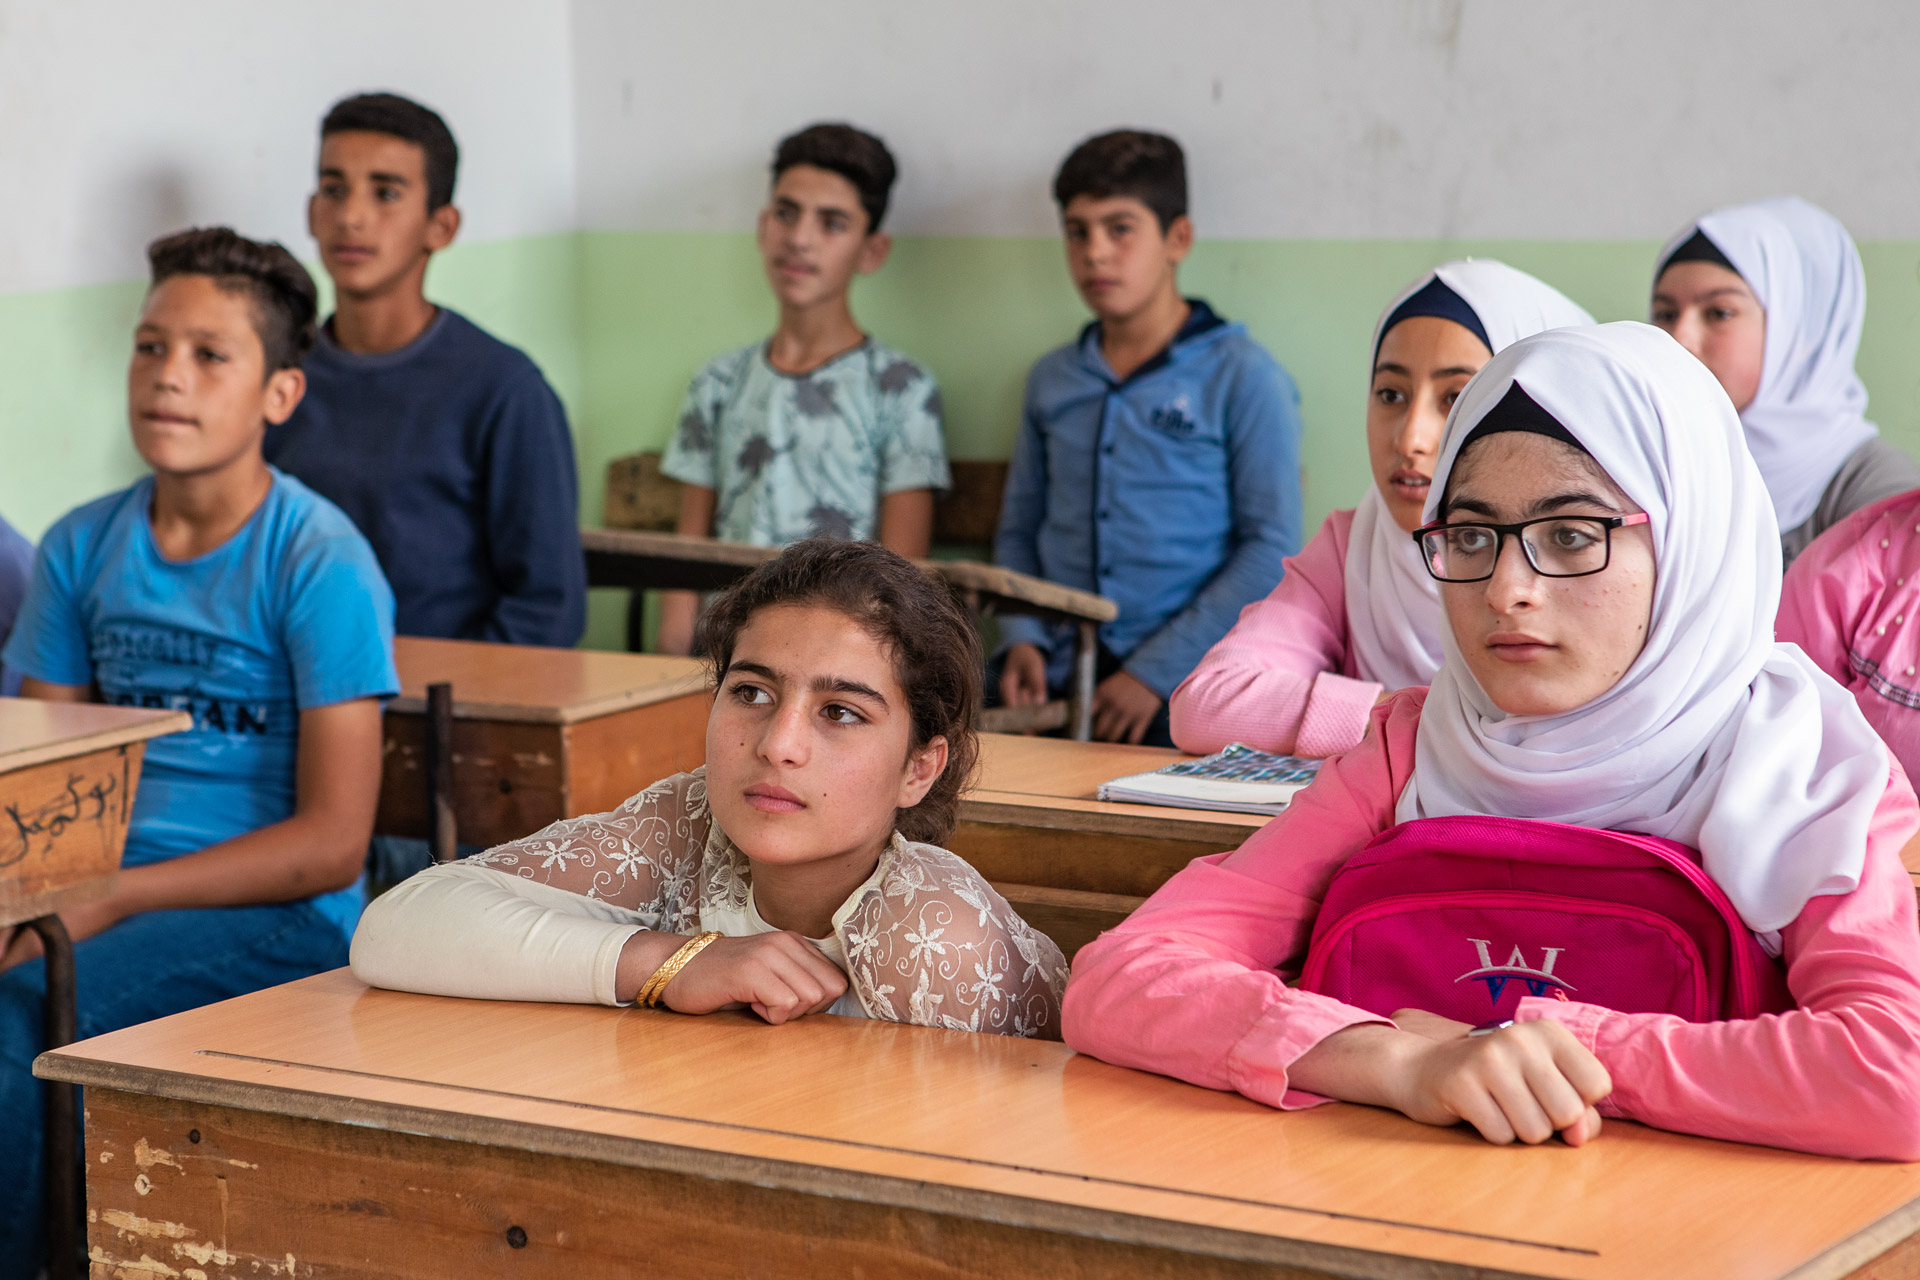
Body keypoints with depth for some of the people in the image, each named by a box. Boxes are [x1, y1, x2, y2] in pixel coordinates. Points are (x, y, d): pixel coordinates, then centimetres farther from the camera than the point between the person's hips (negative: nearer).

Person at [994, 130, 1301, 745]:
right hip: (1058, 678, 4)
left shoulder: (1244, 378, 1)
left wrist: (1156, 672, -11)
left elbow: (1272, 551, -5)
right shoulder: (1052, 381, 17)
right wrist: (1022, 638, 2)